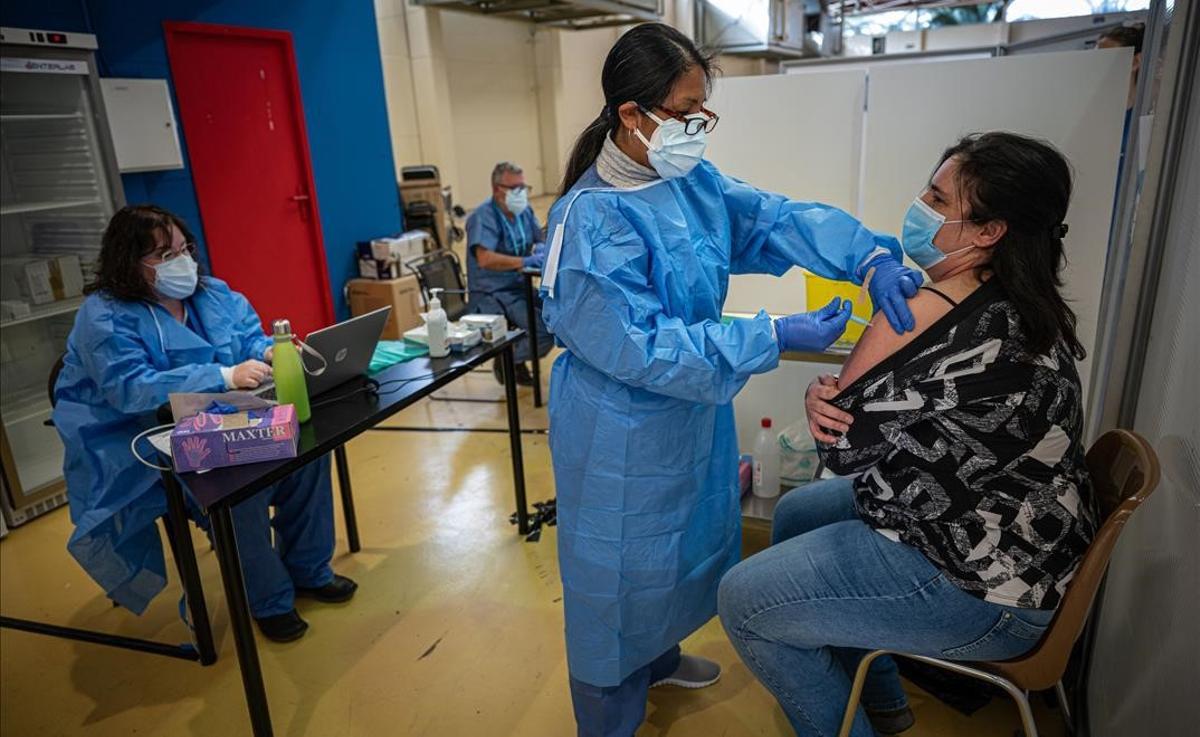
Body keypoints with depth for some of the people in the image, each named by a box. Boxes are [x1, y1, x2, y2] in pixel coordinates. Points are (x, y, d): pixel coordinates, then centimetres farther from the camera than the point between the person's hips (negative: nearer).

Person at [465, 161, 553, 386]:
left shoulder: (525, 210, 7)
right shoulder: (483, 216, -15)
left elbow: (541, 240, 19)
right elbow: (485, 259, -29)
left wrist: (541, 248, -6)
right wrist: (525, 262, -34)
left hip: (521, 287, 8)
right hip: (492, 295, -8)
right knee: (547, 329, -22)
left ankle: (515, 360, 9)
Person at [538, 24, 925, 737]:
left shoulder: (695, 179, -1)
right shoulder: (594, 218, -25)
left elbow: (780, 218, -4)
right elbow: (640, 345, -28)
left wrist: (871, 256, -21)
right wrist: (774, 338, -29)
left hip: (693, 411, 9)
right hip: (624, 433, -8)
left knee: (681, 543, 26)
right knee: (621, 570, 10)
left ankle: (658, 657, 54)